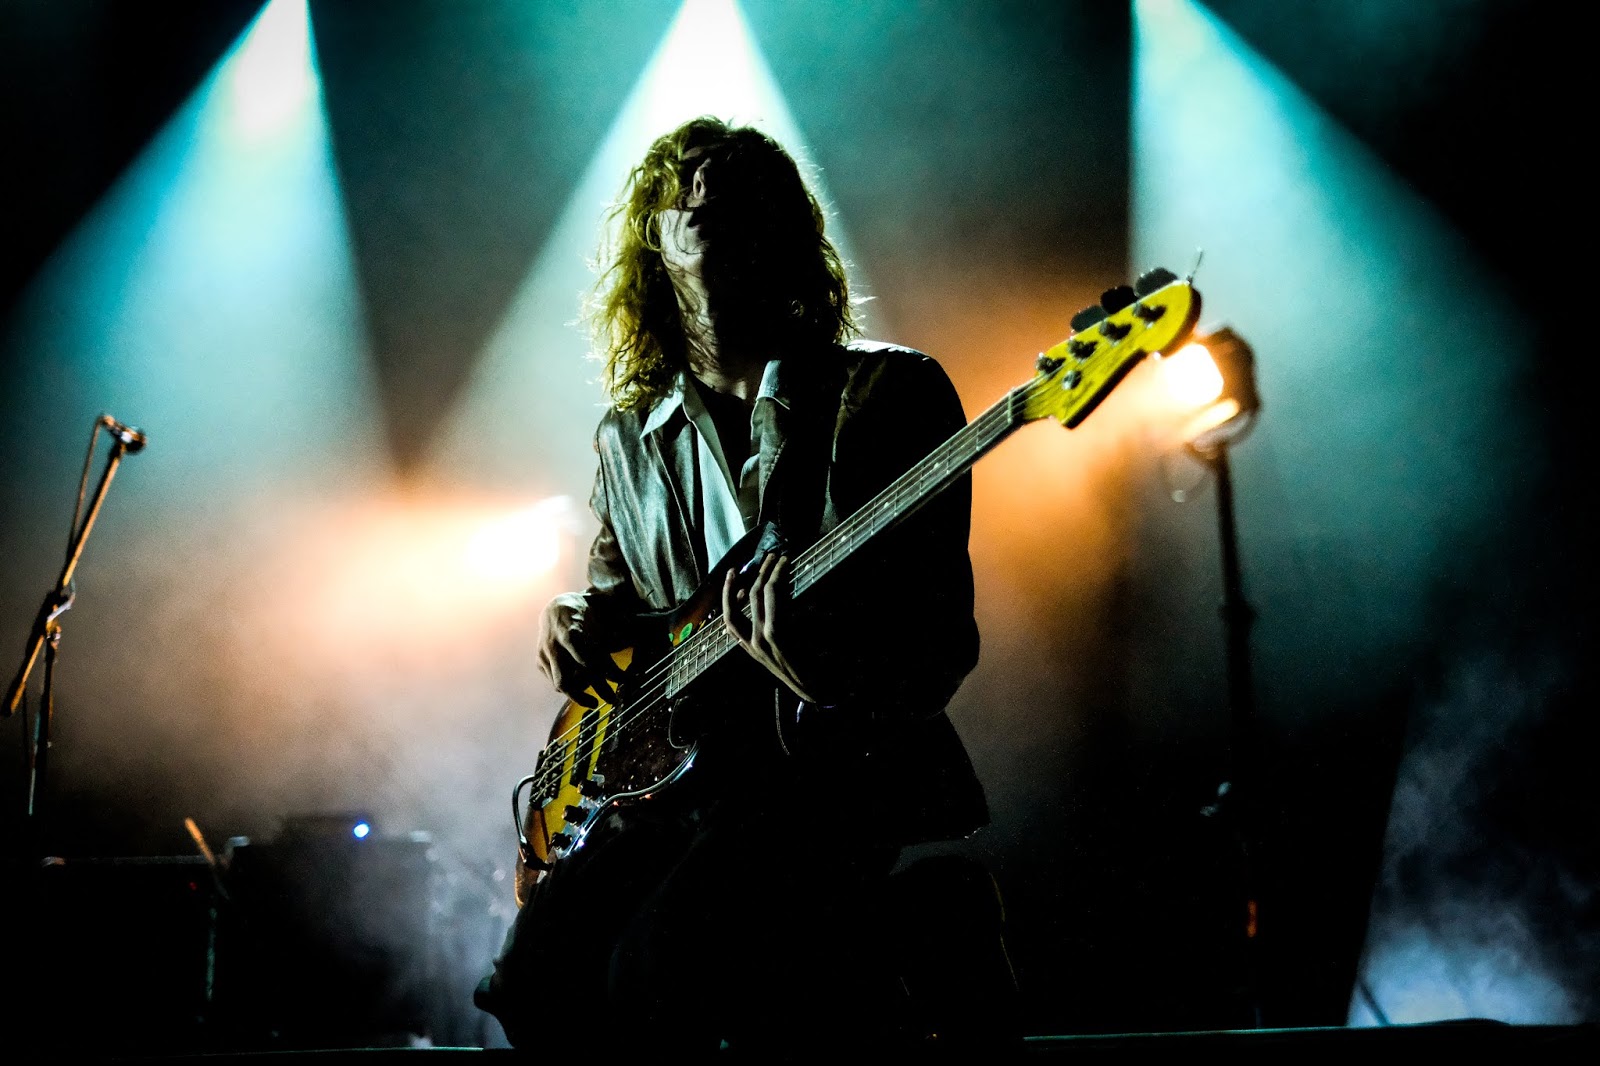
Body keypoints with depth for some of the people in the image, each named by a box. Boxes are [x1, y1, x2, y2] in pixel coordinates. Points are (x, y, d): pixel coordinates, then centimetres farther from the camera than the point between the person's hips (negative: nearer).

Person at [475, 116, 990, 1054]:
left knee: (661, 971, -30)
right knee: (536, 984, -19)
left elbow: (944, 644, -7)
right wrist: (582, 624, 4)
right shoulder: (631, 436, 16)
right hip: (678, 774, 5)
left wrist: (834, 678, -29)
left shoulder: (889, 394, 0)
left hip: (844, 766, -5)